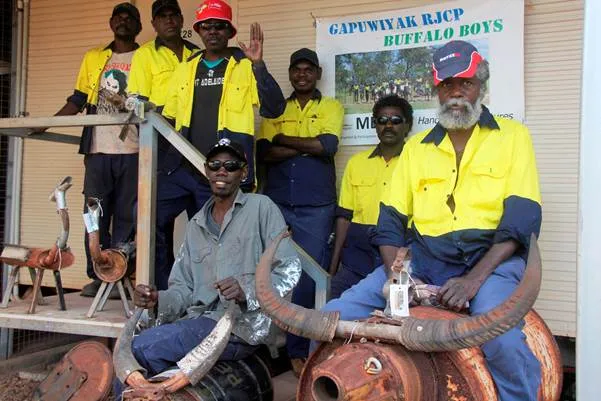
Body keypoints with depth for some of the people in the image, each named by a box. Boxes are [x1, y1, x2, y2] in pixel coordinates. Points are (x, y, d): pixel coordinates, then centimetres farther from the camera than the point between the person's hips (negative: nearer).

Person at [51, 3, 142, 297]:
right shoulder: (93, 58, 17)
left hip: (132, 151, -3)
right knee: (95, 213, 2)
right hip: (98, 150, 3)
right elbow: (78, 100, 17)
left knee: (126, 215, -1)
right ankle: (96, 276, 9)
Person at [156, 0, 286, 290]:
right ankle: (164, 289, 3)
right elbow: (167, 119, 19)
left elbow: (274, 109, -9)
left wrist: (258, 65, -17)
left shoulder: (245, 68, 3)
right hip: (181, 168, 4)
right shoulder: (184, 70, 15)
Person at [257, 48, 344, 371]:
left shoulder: (331, 107, 8)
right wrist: (308, 146, -9)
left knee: (307, 277, 0)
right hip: (275, 203, 2)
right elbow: (263, 153, -2)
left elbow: (328, 146, -11)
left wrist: (283, 139, -3)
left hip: (316, 207, -2)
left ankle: (298, 349, 12)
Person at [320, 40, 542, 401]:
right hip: (422, 260, 3)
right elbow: (391, 220, 12)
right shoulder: (416, 147, 17)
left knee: (503, 340, -35)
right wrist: (395, 274, -8)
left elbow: (522, 219, -5)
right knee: (333, 318, -13)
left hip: (492, 260, -3)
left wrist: (473, 279, -18)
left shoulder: (512, 136, 6)